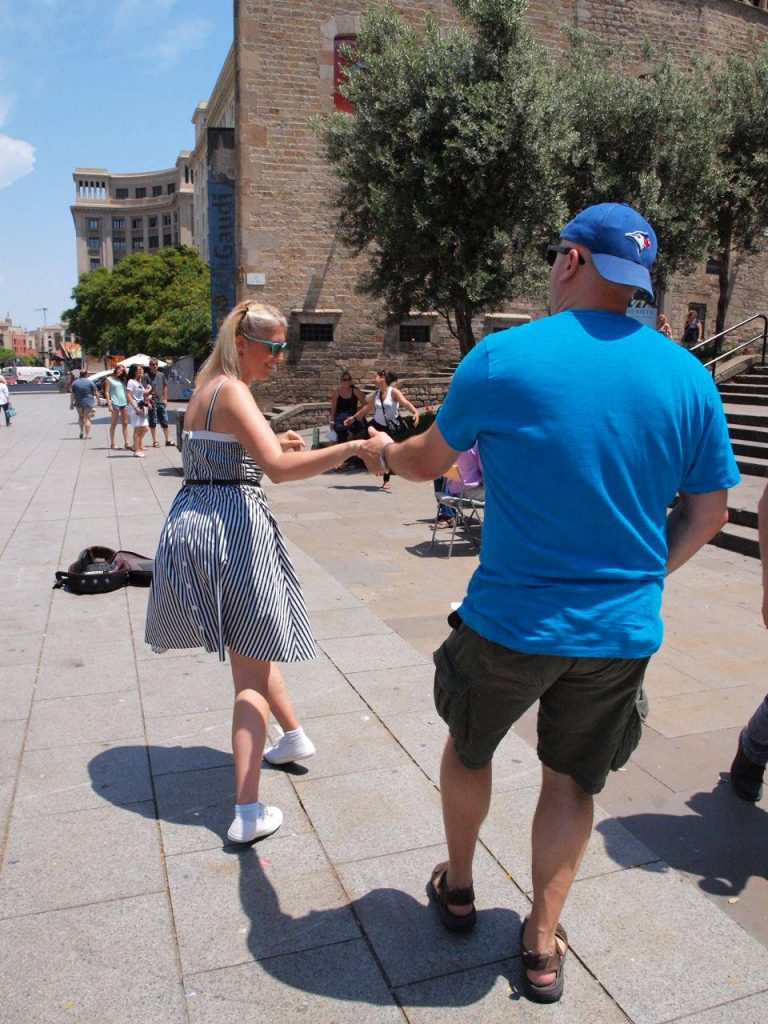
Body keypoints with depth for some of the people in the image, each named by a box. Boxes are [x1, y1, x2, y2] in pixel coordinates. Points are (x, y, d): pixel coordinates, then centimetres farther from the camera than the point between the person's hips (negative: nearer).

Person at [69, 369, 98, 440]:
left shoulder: (74, 383, 2)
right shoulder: (90, 382, -5)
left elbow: (72, 394, 1)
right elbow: (95, 393, -5)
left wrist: (71, 403, 7)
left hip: (78, 403, 2)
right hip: (88, 403, -2)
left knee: (81, 417, 22)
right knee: (87, 418, 2)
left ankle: (82, 431, 12)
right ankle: (87, 435, -2)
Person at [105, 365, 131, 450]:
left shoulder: (122, 380, 18)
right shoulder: (109, 379, 2)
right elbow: (107, 392, -4)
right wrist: (109, 404, -11)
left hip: (124, 403, 5)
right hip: (115, 403, -5)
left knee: (125, 424, 2)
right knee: (114, 424, 1)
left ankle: (126, 443, 3)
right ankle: (112, 443, 6)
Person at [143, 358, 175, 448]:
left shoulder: (161, 375, 10)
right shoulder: (146, 376, -3)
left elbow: (165, 387, 14)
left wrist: (165, 399, 7)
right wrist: (147, 402, -14)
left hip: (161, 402, 4)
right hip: (152, 402, -4)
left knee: (165, 422, 6)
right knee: (153, 423, 3)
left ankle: (168, 440, 12)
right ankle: (155, 441, 8)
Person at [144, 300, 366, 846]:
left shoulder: (206, 389, 15)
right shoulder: (232, 391, -15)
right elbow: (279, 467, -28)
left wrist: (271, 442, 14)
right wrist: (352, 447, -32)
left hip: (194, 524, 9)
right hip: (234, 526, -9)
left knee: (253, 646, 25)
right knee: (252, 670, -2)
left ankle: (294, 735, 44)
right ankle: (248, 812, 2)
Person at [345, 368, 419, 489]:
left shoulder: (394, 392, -13)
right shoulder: (376, 394, 3)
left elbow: (405, 403, -28)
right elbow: (367, 408, 17)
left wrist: (415, 412, -46)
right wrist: (353, 417, 23)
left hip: (391, 427, -5)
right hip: (377, 424, 5)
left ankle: (386, 481, 6)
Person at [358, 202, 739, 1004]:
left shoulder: (502, 358, -13)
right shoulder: (688, 376, -3)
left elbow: (428, 462, 1)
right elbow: (708, 510, 3)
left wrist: (382, 451, 23)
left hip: (511, 619, -2)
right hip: (624, 631, 3)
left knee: (469, 746, 24)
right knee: (571, 777, 22)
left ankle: (457, 888, 45)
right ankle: (543, 946, 33)